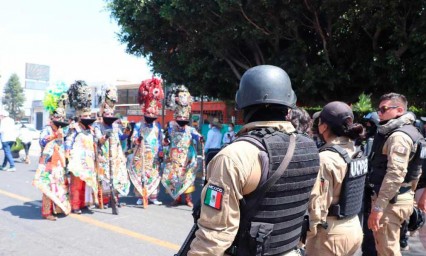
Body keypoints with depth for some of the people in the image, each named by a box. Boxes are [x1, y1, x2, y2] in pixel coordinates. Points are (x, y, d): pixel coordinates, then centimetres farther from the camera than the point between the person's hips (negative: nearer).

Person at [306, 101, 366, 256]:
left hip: (331, 232, -8)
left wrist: (310, 231, -9)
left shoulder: (326, 158, -21)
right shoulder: (356, 152, 3)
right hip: (354, 228, 8)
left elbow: (318, 201, -20)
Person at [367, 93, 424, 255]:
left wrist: (378, 207, -26)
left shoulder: (398, 136, -18)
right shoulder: (408, 131, 16)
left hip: (391, 201, -11)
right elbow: (415, 169, 20)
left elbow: (395, 174, -26)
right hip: (401, 197, 11)